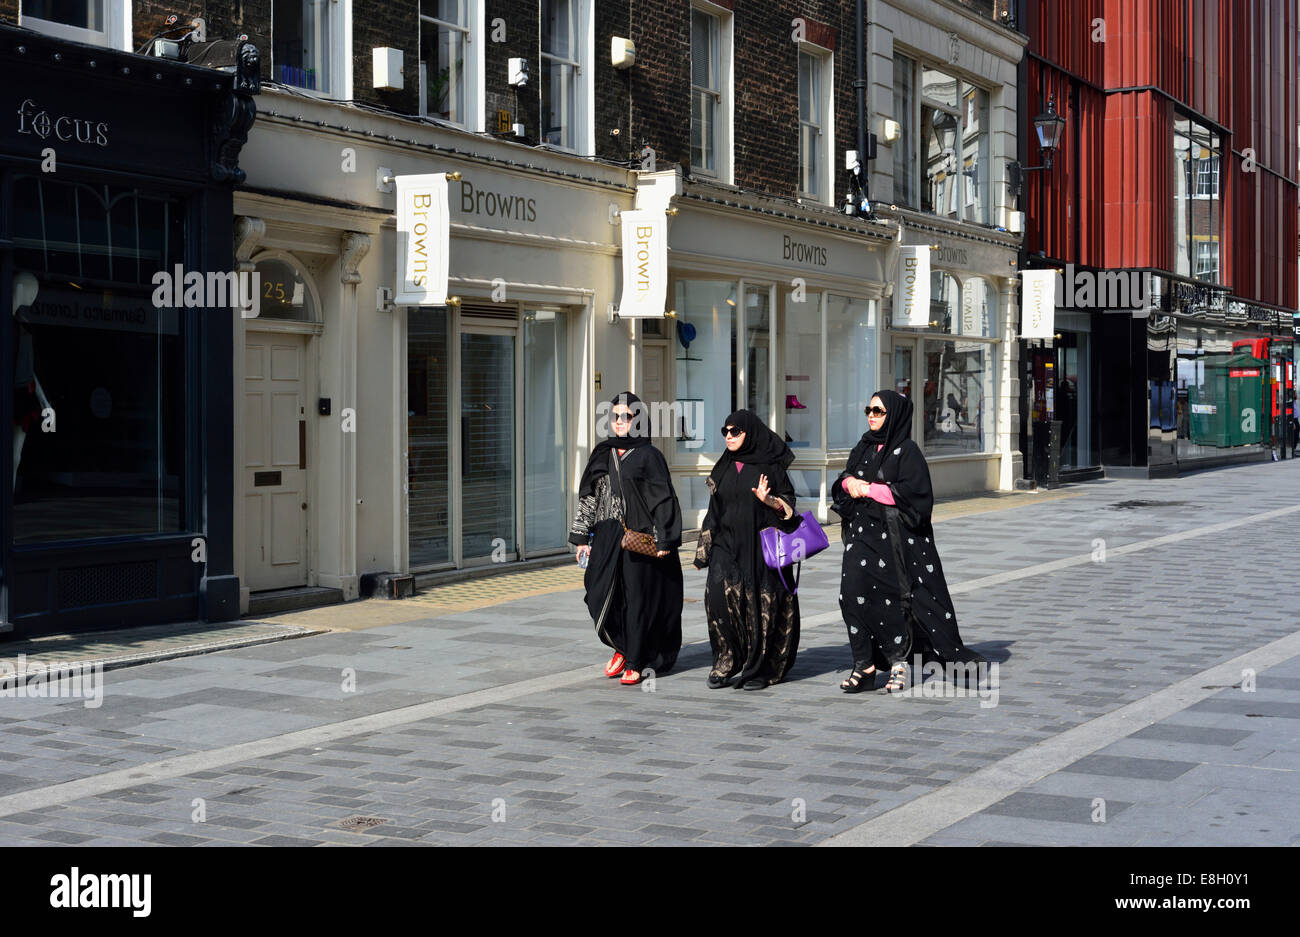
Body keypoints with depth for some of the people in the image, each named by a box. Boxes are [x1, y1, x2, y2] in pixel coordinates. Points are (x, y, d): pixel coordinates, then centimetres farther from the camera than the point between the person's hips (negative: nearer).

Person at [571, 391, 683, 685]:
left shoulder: (648, 456, -3)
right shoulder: (603, 454, 12)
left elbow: (663, 498, -6)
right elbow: (588, 496, 13)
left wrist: (664, 540, -12)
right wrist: (582, 536, 8)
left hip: (639, 538, -5)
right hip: (607, 538, 5)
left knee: (637, 599, 0)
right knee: (601, 597, 0)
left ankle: (634, 663, 8)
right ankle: (621, 647, 23)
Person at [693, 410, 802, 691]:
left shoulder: (769, 465, 1)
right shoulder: (724, 468, 15)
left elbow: (788, 501, 1)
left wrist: (769, 501, -21)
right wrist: (705, 550, 13)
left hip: (760, 545, -4)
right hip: (727, 544, 4)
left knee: (760, 604, -4)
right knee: (718, 592, -16)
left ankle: (759, 670, 7)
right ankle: (728, 662, -9)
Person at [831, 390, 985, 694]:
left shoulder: (906, 451, -5)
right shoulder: (863, 447, 16)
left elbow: (912, 491, -16)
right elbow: (844, 479, 21)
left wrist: (869, 489, -13)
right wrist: (849, 483, -4)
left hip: (893, 535, -6)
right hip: (863, 533, 6)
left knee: (889, 597, -5)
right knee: (852, 594, -6)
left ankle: (898, 660, 11)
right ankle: (864, 666, -1)